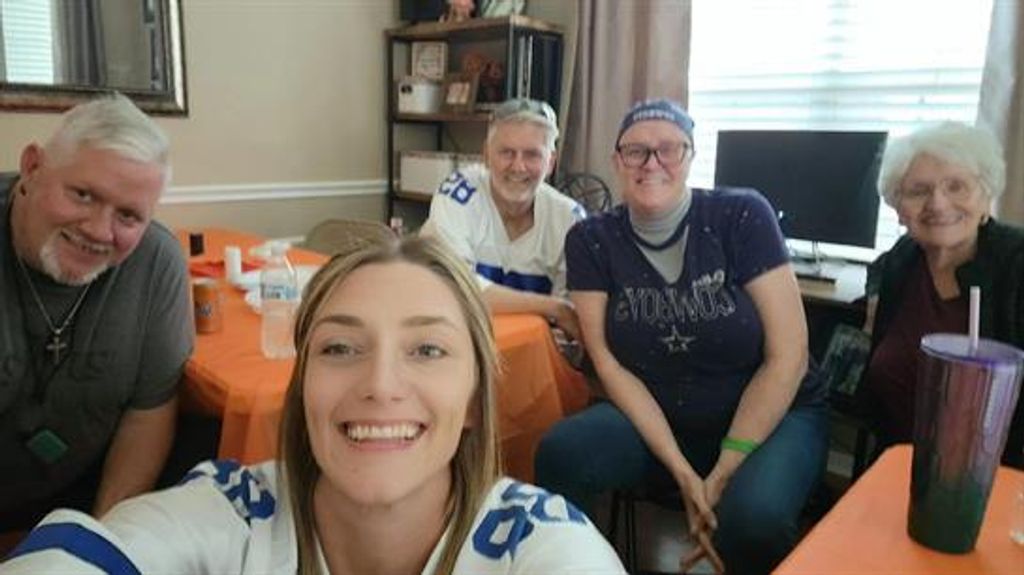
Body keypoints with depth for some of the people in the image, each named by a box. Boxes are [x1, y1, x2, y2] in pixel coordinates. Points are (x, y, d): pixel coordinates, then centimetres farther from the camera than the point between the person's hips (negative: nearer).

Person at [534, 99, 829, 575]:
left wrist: (723, 472, -16)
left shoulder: (743, 216, -12)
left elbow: (788, 356, -13)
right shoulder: (591, 240, -5)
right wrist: (682, 471, -17)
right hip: (653, 418, 2)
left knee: (752, 515, -32)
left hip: (770, 415, -2)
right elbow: (609, 364, -8)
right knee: (561, 454, -24)